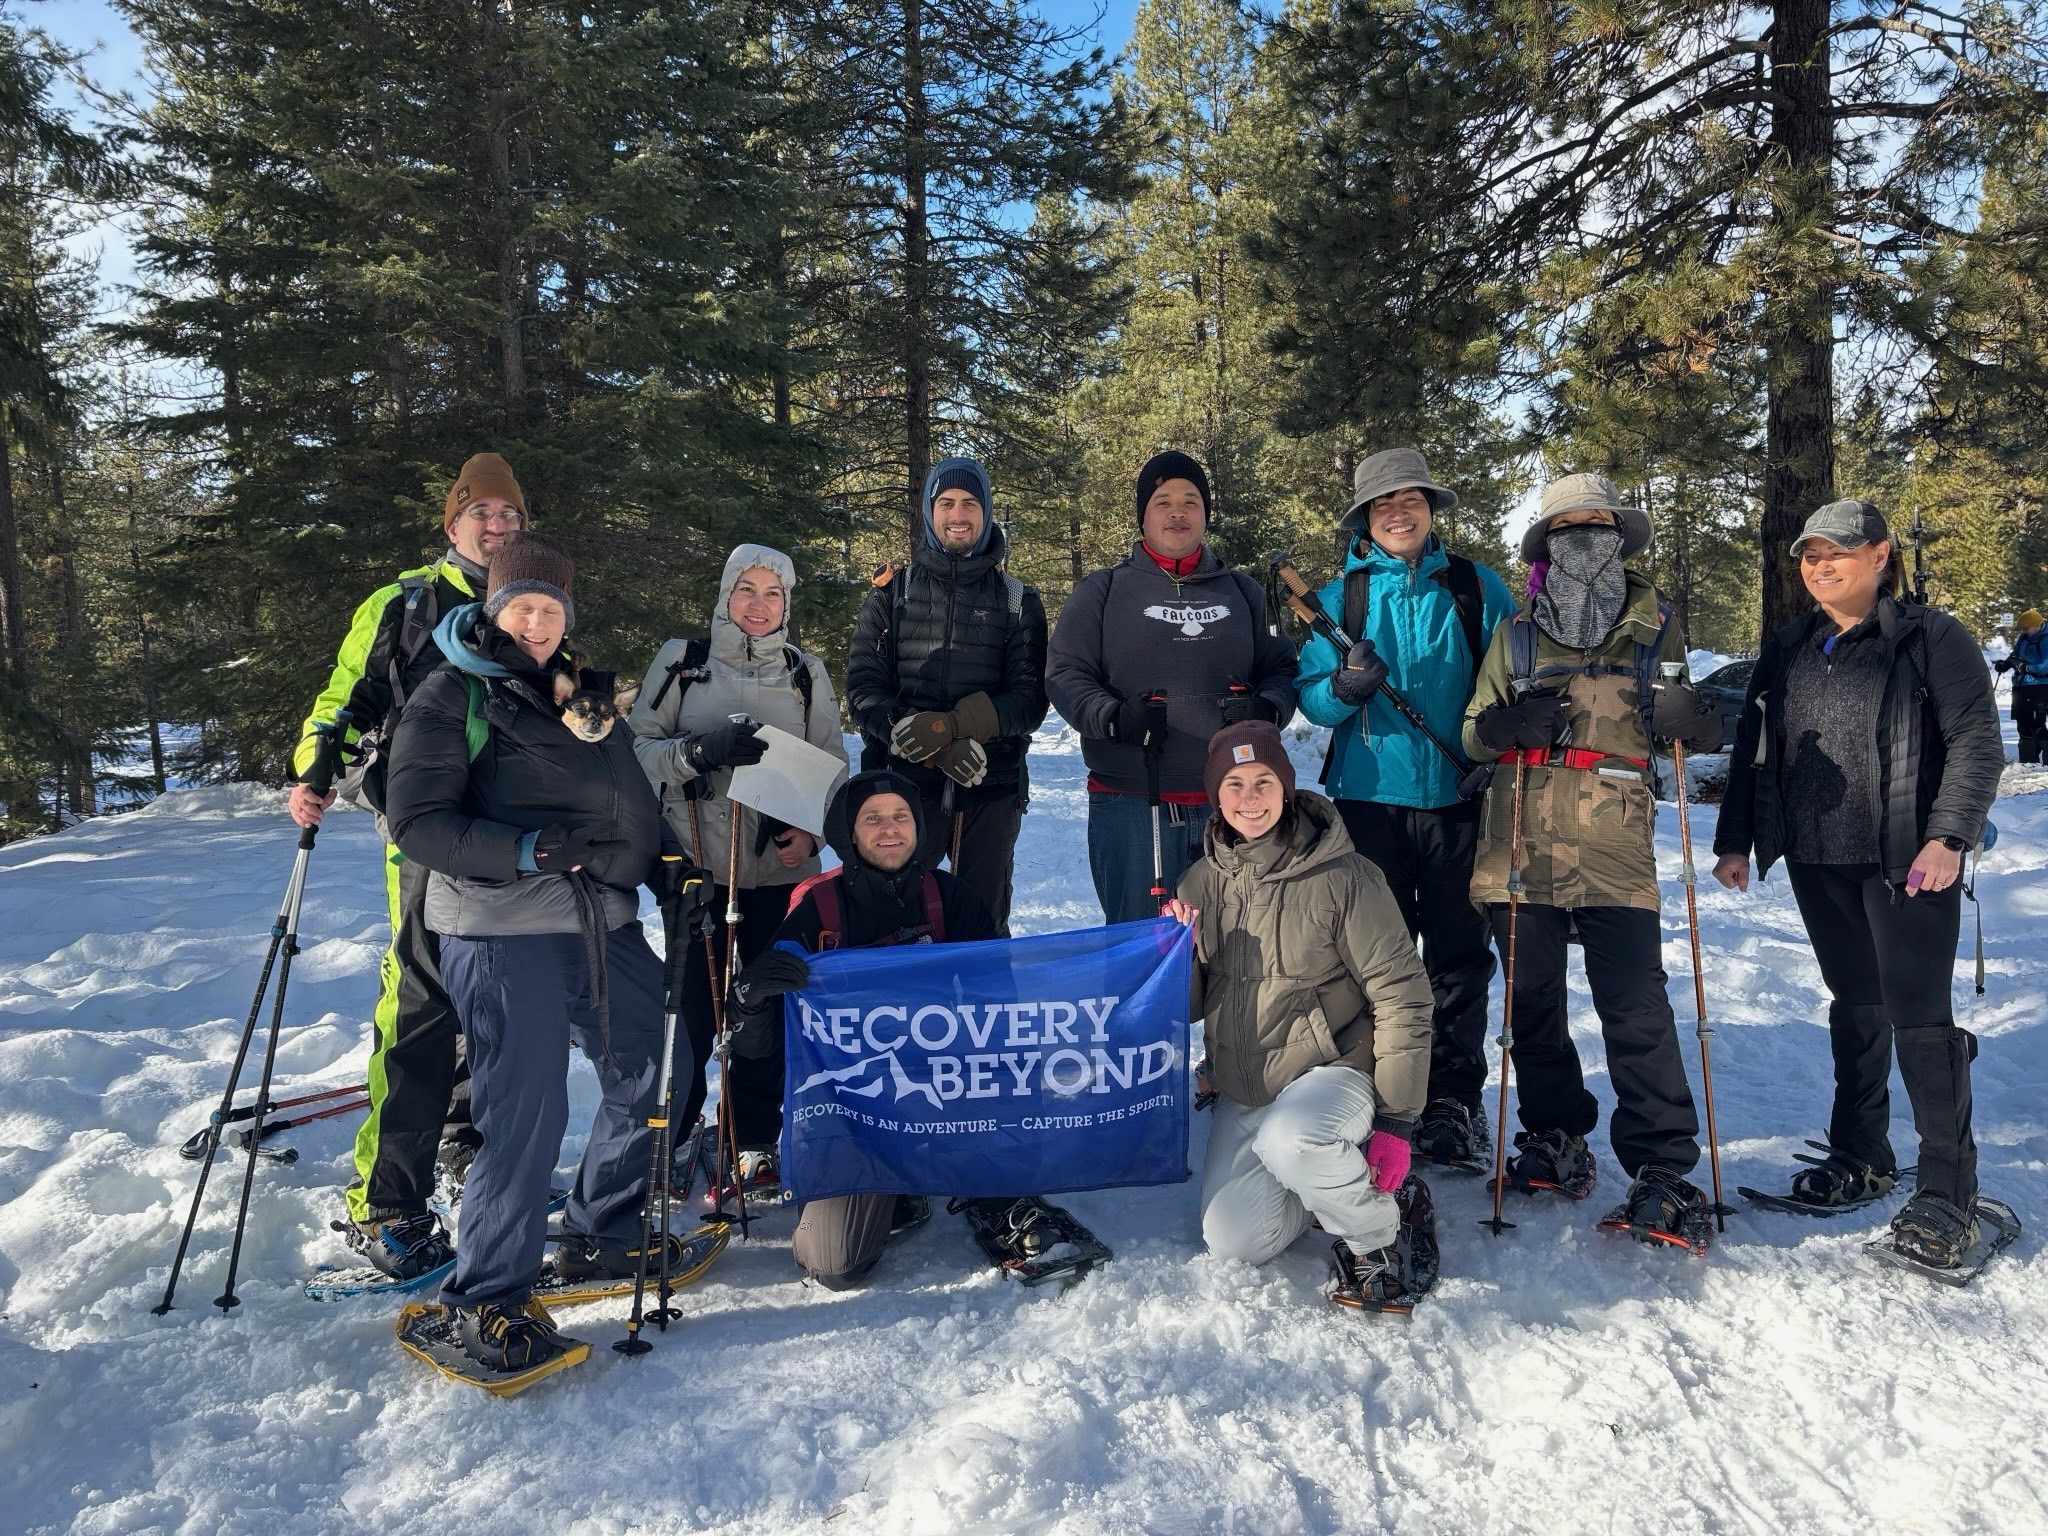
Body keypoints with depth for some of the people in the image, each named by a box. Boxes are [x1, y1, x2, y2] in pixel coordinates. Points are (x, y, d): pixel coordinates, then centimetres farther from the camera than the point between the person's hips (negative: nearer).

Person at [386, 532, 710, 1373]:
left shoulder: (583, 690, 18)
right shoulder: (450, 696, -3)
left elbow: (622, 800, 26)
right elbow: (416, 821, -11)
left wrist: (663, 867, 12)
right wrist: (525, 850, -21)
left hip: (602, 919, 8)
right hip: (501, 928, -8)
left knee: (654, 1066, 14)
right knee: (526, 1107, -9)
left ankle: (600, 1235, 32)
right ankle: (486, 1297, 8)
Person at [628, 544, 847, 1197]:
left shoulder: (806, 672, 10)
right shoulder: (681, 660, 5)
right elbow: (638, 747, 0)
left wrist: (811, 827, -6)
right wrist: (700, 751, -18)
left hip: (782, 868, 2)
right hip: (698, 865, -2)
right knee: (693, 1008, -1)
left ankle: (755, 1141, 23)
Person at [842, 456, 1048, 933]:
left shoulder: (1018, 600, 9)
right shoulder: (892, 592, 8)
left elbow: (1030, 697, -1)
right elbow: (862, 688, -1)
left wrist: (951, 724, -19)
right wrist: (939, 748, -16)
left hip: (991, 790, 1)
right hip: (904, 784, 0)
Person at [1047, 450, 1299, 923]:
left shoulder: (1243, 592, 16)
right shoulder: (1102, 592, 7)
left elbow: (1281, 669, 16)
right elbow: (1065, 674, 1)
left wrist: (1268, 708, -6)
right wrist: (1113, 718, -17)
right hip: (1131, 803, -3)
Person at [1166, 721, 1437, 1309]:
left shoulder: (1343, 876, -15)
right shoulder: (1202, 882, 1)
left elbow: (1402, 996, -13)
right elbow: (1188, 1007, 8)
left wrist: (1395, 1121, -15)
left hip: (1334, 1068, -5)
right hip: (1241, 1089, 5)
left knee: (1288, 1138, -36)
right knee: (1233, 1244, -4)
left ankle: (1375, 1239, -6)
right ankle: (1335, 1178, 21)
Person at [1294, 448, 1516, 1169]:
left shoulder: (1477, 588, 8)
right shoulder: (1341, 596, 8)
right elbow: (1310, 696, 2)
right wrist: (1344, 688, -18)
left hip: (1459, 799, 0)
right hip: (1371, 799, 0)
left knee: (1460, 956, 6)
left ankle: (1454, 1100, 18)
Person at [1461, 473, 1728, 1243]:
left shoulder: (1655, 631, 10)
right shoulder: (1516, 635, 11)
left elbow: (1707, 731, 15)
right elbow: (1472, 735, 11)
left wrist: (1685, 715, -10)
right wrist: (1508, 722, -13)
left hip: (1616, 849, -2)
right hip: (1521, 847, 2)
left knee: (1637, 1007, -9)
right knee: (1533, 1002, 9)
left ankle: (1663, 1171, -2)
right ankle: (1555, 1136, 26)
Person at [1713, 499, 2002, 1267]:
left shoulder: (1931, 640, -3)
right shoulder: (1787, 651, 11)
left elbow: (1976, 743, -8)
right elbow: (1751, 751, 13)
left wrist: (1948, 836, -19)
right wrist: (1734, 841, 10)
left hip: (1905, 862, -5)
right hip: (1817, 861, 5)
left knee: (1919, 1015, -5)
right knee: (1854, 1004, 14)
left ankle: (1947, 1190, 4)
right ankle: (1860, 1155, 27)